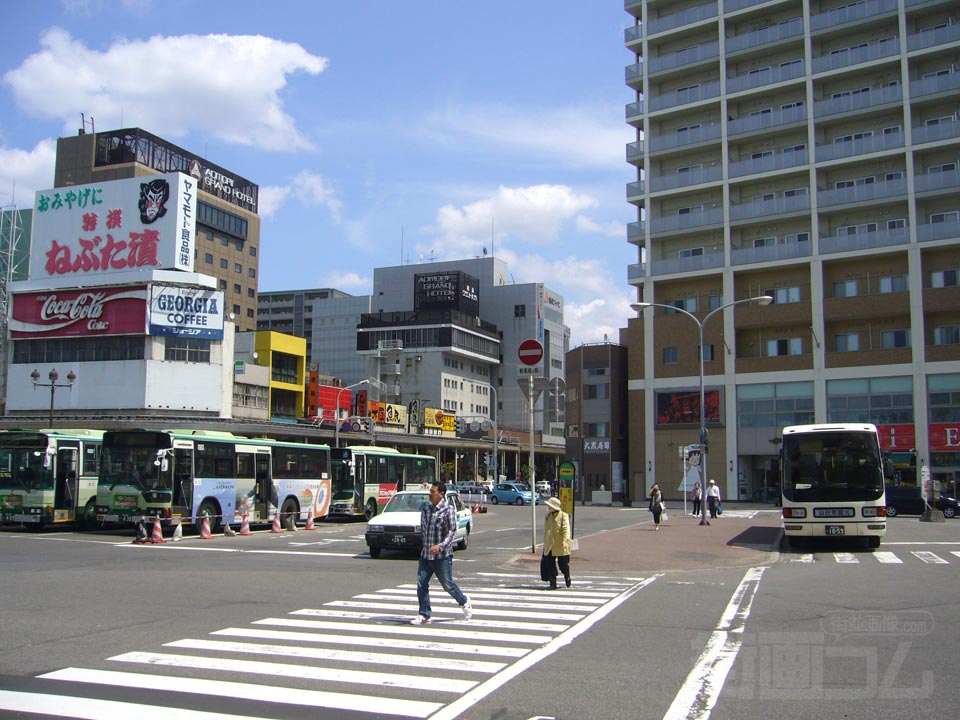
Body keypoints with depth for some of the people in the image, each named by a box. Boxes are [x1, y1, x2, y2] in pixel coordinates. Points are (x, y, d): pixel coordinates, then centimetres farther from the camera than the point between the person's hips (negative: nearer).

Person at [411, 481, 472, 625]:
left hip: (442, 556, -6)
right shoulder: (426, 509, 8)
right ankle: (424, 615, 9)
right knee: (421, 584, 0)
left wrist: (441, 546, -27)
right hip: (426, 555, 6)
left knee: (447, 584, 6)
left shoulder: (448, 510, -11)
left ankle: (464, 602, 31)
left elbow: (452, 531, -16)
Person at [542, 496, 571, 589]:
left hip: (560, 546, -5)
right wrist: (545, 543, 19)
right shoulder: (548, 516, 12)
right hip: (549, 546, 5)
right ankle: (553, 583, 10)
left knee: (563, 563, 6)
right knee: (550, 564, 2)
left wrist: (565, 540, -30)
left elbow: (566, 529, -17)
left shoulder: (563, 516, -7)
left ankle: (567, 578, 33)